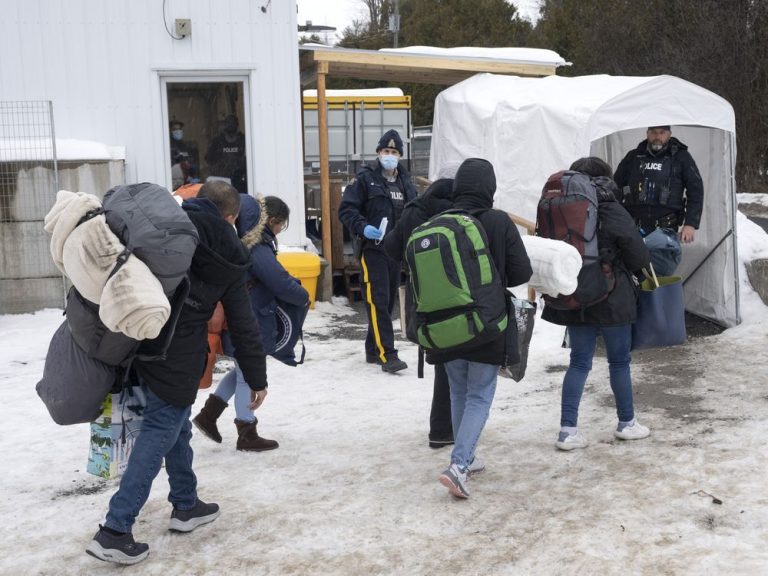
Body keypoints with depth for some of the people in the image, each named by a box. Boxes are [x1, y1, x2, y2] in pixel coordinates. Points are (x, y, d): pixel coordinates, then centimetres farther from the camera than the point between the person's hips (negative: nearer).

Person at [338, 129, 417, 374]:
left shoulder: (406, 182, 14)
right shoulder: (365, 179, -4)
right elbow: (346, 209, -7)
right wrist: (362, 227, -22)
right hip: (372, 249, -6)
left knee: (388, 301, 10)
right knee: (377, 302, -12)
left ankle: (373, 350, 22)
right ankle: (387, 355, -12)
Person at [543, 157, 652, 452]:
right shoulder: (614, 213, -13)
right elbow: (639, 257, -9)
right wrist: (622, 263, 12)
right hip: (612, 300, -4)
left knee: (579, 362, 10)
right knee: (619, 361, 11)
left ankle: (568, 429, 5)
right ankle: (626, 423, 25)